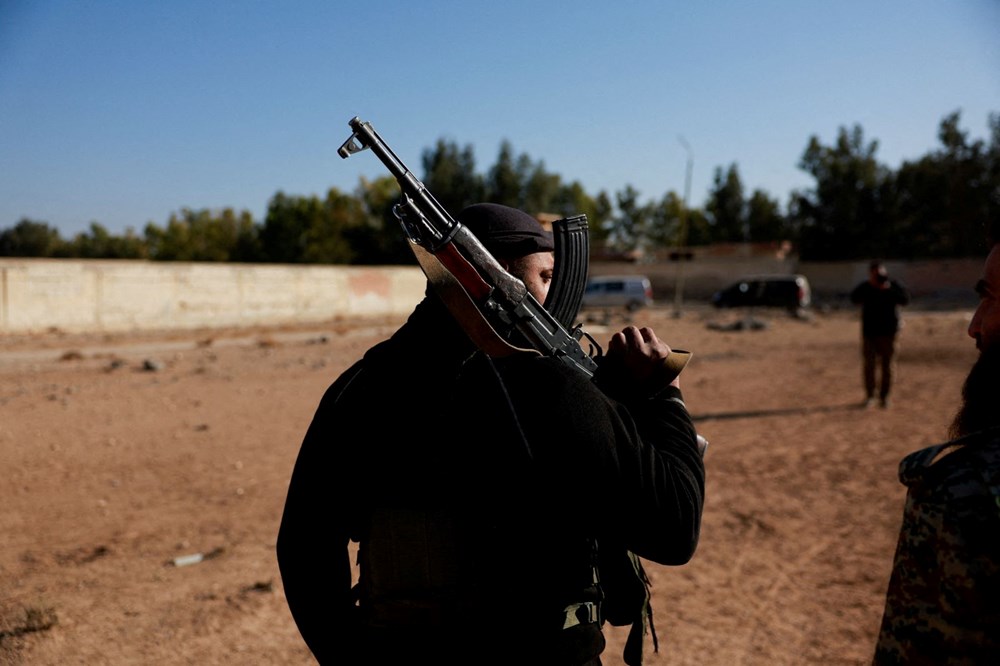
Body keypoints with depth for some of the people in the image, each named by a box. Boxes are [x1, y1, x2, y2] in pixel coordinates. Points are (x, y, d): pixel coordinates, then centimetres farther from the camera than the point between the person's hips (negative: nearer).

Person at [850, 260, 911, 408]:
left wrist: (888, 289, -21)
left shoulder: (894, 285, 2)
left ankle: (884, 396, 12)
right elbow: (854, 299, -14)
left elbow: (905, 299, -12)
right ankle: (869, 396, 9)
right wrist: (870, 285, -19)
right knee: (869, 365, -2)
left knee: (887, 366, 2)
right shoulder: (865, 287, 3)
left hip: (888, 333, 0)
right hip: (869, 332, 0)